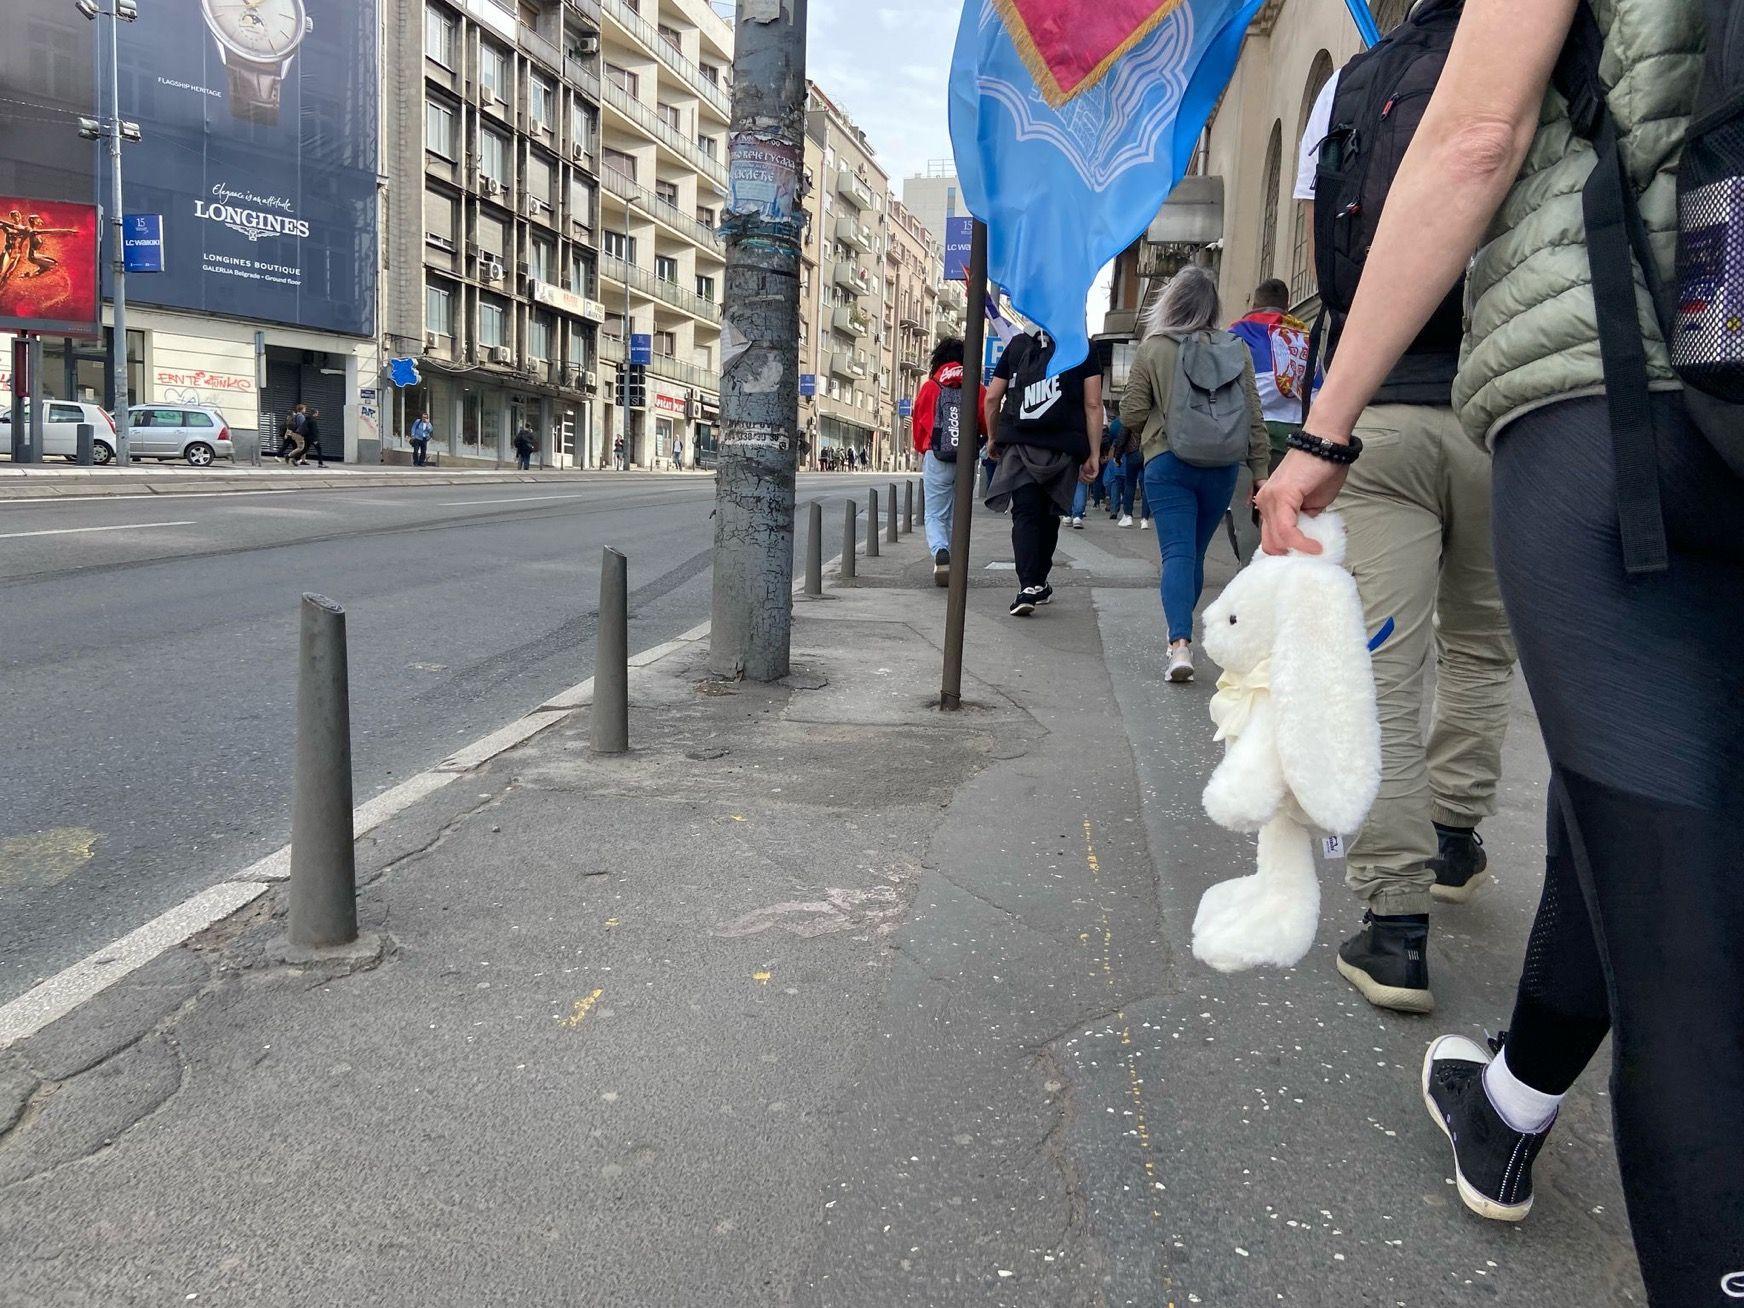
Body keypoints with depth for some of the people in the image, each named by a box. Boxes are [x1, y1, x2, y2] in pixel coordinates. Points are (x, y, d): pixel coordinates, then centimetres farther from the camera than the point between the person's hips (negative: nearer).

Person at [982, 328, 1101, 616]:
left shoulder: (1017, 345, 11)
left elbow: (992, 398, 11)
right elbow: (1093, 405, -1)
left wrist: (994, 439, 23)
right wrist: (1093, 455, 1)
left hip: (1019, 445, 0)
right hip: (1063, 449, 0)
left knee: (1025, 514, -4)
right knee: (1048, 515, 15)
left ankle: (1028, 587, -20)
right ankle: (1038, 585, 26)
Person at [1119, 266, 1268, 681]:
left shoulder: (1153, 349, -6)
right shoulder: (1237, 350, 3)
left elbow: (1131, 415, -3)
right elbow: (1254, 417, 4)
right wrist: (1261, 471, 10)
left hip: (1168, 463, -3)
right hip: (1223, 467, 3)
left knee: (1177, 552, -6)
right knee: (1196, 553, 16)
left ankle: (1180, 641, -23)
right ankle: (1181, 634, 27)